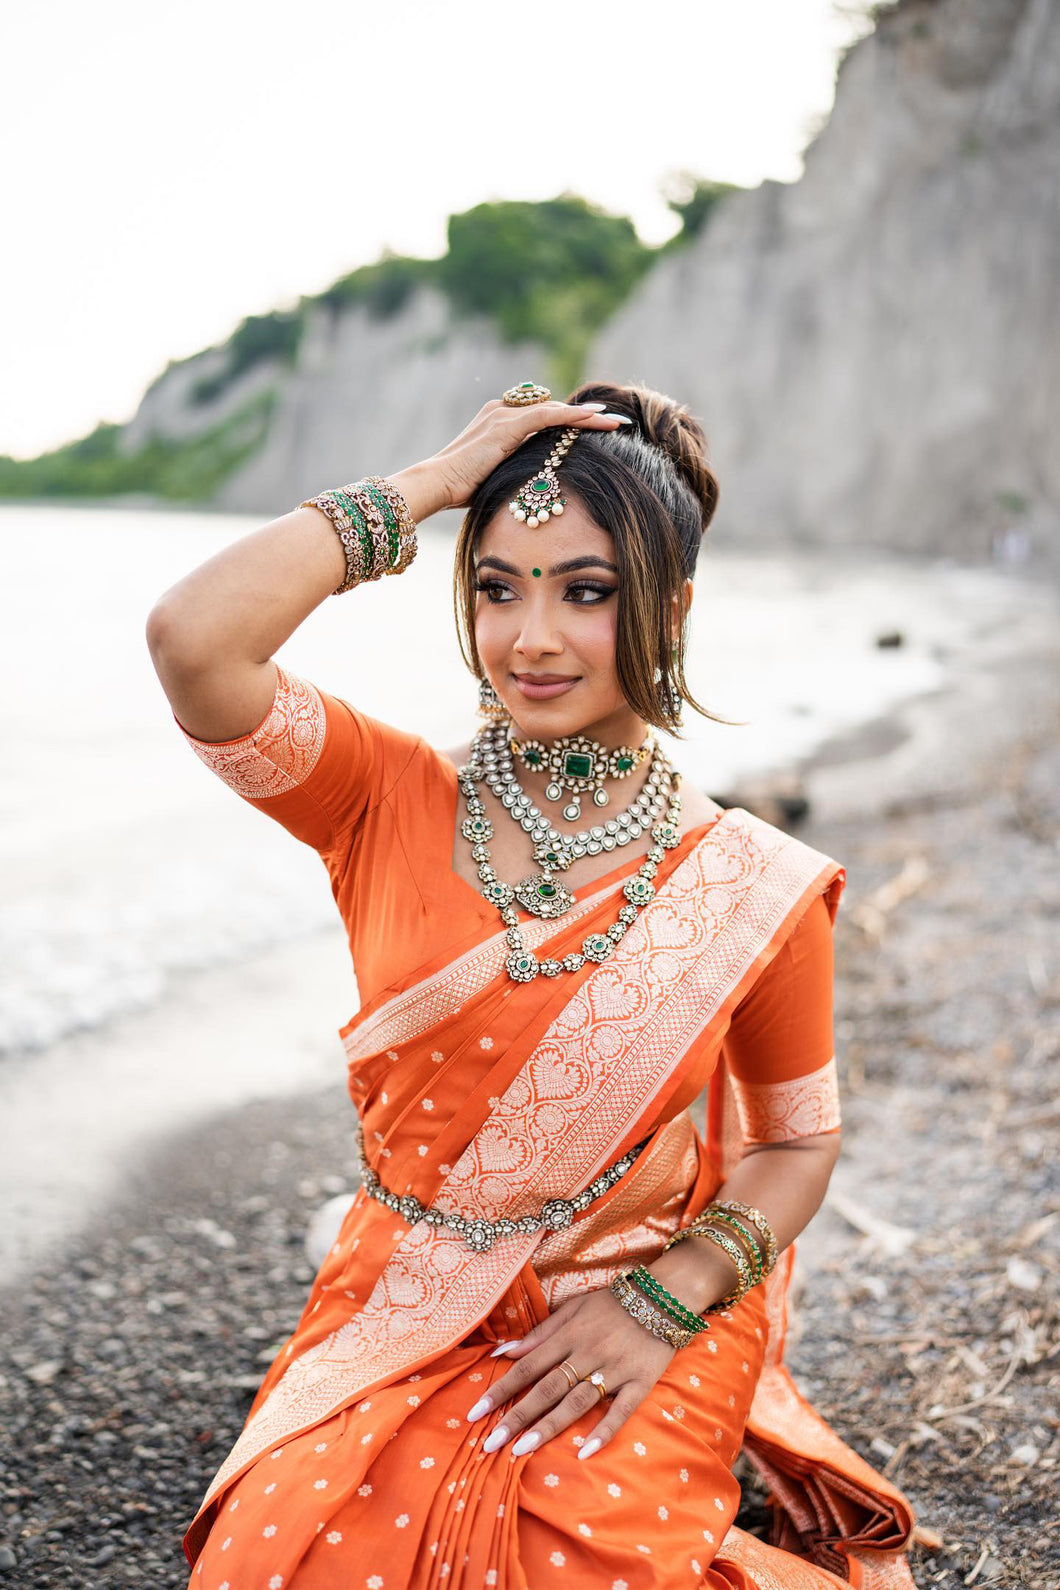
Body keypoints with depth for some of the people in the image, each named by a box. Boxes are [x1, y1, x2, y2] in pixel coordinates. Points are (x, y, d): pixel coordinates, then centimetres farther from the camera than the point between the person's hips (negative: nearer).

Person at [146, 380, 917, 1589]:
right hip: (391, 1332, 1)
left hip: (628, 1355, 0)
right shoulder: (391, 801, -5)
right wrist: (430, 483, -13)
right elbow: (192, 639, -21)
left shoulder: (753, 888, -6)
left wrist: (666, 1300, -10)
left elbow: (799, 1140, 6)